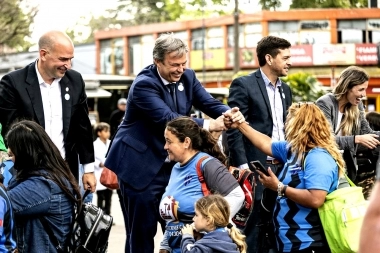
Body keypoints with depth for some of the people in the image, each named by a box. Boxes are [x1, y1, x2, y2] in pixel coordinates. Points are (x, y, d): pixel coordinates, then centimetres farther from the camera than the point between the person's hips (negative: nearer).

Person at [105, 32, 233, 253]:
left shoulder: (187, 77, 2)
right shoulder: (144, 84, -20)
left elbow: (210, 103, -3)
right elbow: (167, 119, -30)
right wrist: (208, 125, -38)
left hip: (172, 164, 7)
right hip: (141, 166, -7)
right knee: (142, 231, -2)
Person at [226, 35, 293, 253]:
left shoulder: (285, 89, 16)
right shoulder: (244, 85, -6)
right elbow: (234, 129, -10)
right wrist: (242, 166, -16)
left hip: (283, 167, 7)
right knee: (256, 224, -4)